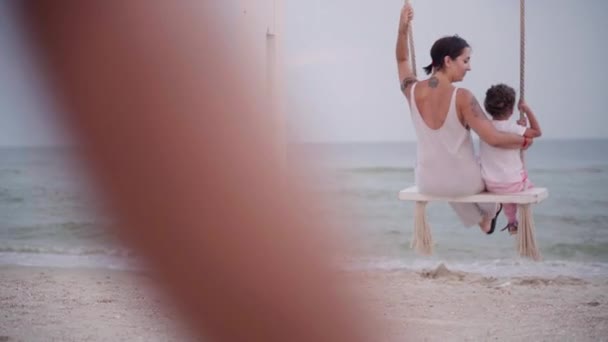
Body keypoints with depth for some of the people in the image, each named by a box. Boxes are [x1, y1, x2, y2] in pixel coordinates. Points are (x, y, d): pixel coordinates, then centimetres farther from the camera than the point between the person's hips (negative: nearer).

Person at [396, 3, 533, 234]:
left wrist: (403, 28, 3)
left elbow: (402, 60, 12)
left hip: (428, 184, 4)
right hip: (464, 182, -4)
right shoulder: (462, 97, -24)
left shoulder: (413, 91, -10)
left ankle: (479, 221, 64)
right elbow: (492, 138, -23)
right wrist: (523, 140, -6)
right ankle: (489, 213, 63)